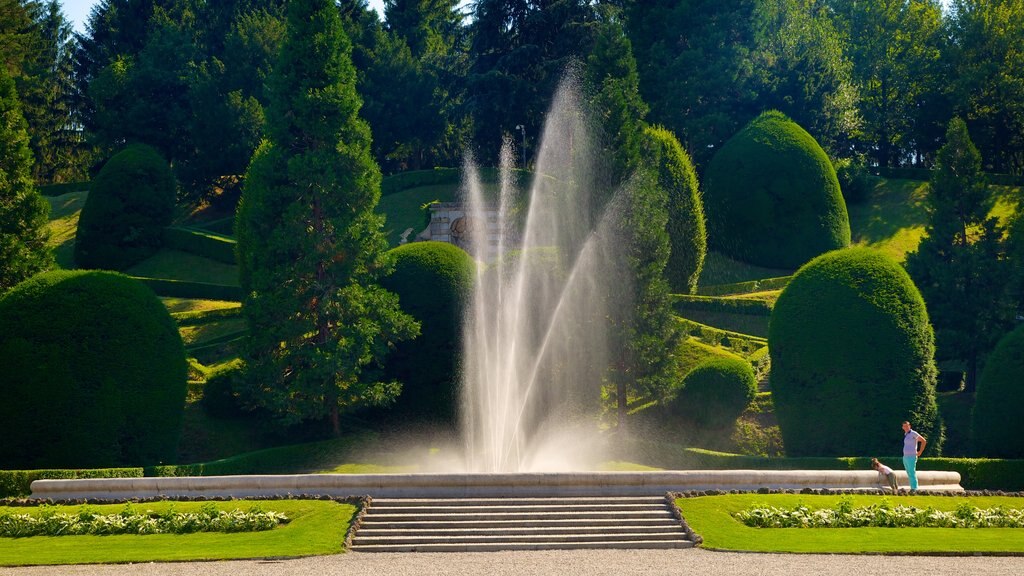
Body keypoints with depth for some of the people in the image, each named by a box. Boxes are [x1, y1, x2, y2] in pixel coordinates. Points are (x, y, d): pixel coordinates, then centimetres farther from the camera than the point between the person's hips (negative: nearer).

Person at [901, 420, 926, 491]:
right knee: (909, 474, 10)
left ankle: (914, 489, -10)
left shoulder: (913, 433, -11)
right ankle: (912, 489, 13)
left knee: (912, 474, -10)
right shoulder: (906, 434, 16)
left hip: (911, 457, -9)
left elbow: (923, 441, -14)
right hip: (905, 457, 9)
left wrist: (920, 452, -12)